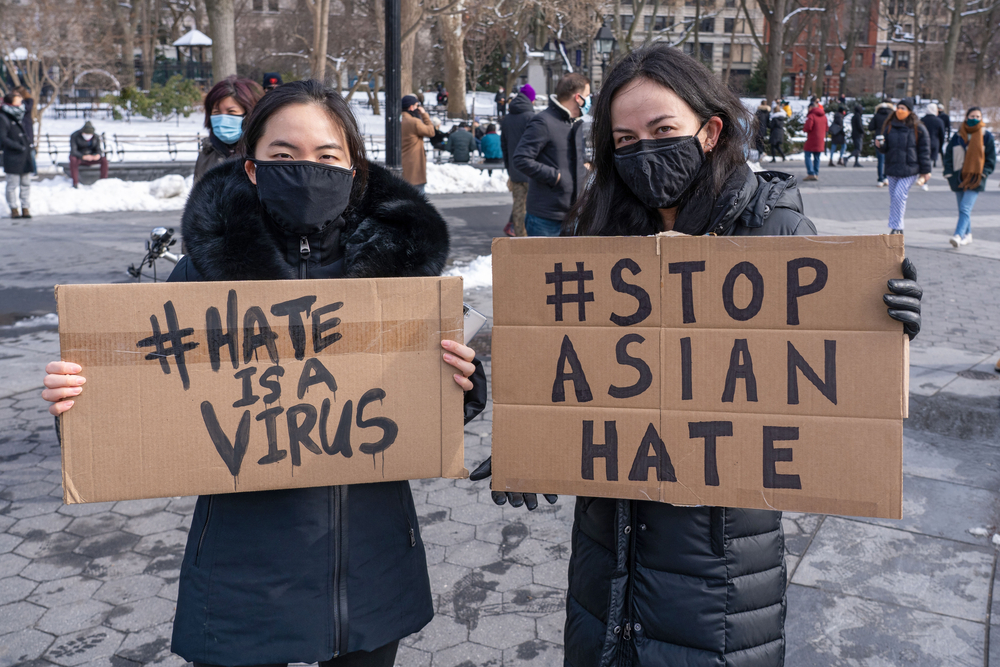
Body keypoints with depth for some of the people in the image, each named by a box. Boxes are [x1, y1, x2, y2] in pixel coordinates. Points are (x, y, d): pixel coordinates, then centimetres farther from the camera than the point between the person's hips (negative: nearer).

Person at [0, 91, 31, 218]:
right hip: (13, 158, -7)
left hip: (25, 157, 7)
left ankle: (26, 208, 13)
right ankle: (14, 209, 7)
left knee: (26, 183, 8)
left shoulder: (19, 117, 12)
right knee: (13, 184, 0)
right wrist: (18, 147, -16)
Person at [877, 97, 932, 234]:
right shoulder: (889, 126, 9)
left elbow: (924, 151, 1)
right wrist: (880, 145, -14)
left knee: (899, 195, -15)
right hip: (892, 169, 4)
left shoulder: (918, 128, -1)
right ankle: (895, 228, 15)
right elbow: (885, 148, 11)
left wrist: (925, 172, -1)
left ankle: (897, 227, -9)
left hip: (909, 170, -4)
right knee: (893, 198, 6)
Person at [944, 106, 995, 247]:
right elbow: (948, 155, 10)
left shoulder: (986, 136, 2)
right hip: (959, 177, 3)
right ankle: (967, 235, 24)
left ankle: (958, 235, -25)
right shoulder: (958, 135, 6)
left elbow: (991, 158, 6)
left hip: (975, 179, -3)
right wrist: (949, 173, 0)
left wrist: (983, 174, -5)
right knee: (963, 209, 11)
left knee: (965, 208, -17)